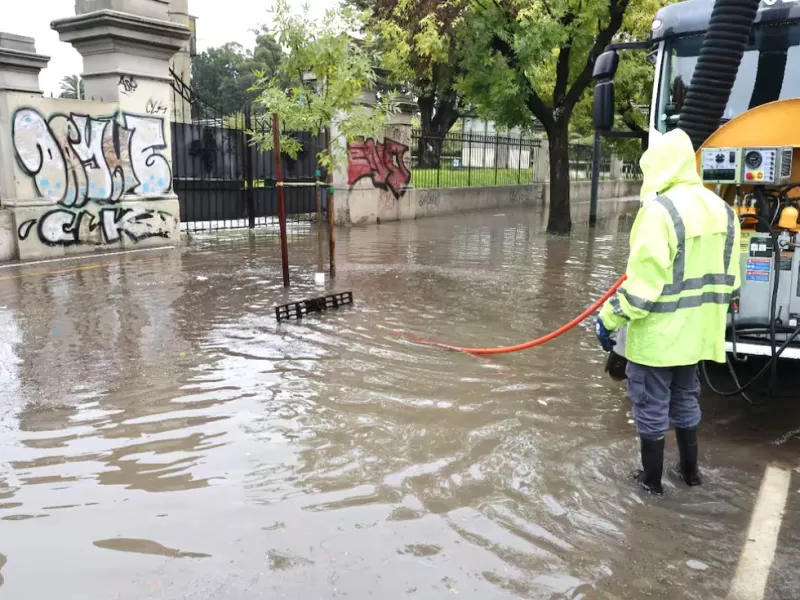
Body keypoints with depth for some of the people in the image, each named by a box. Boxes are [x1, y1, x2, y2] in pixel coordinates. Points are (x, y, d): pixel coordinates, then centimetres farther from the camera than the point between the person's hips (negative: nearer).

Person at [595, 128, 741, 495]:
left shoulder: (660, 210, -20)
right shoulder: (722, 210, 6)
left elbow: (643, 282, -23)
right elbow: (727, 278, 12)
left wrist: (609, 319, -13)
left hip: (657, 333, -8)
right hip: (696, 332, 8)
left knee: (652, 407, 8)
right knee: (686, 400, 23)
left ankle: (652, 479, 22)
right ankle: (689, 470, 37)